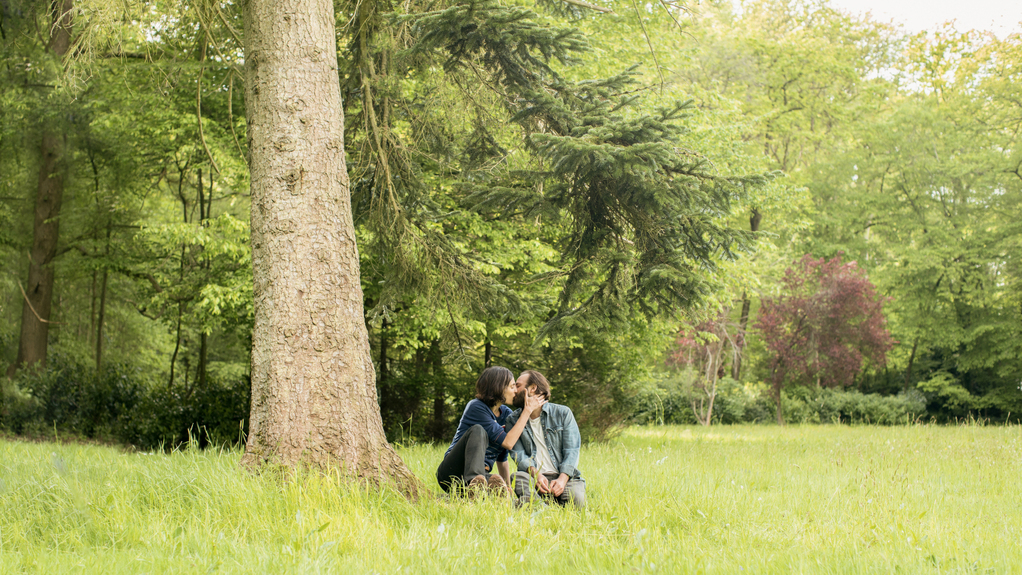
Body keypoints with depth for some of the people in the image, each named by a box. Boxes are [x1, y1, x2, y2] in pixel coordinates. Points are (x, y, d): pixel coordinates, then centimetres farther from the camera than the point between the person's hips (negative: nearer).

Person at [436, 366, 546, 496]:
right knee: (478, 430, -34)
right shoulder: (476, 407, -9)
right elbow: (507, 442, -16)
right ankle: (473, 481, -56)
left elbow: (502, 459, 17)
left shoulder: (506, 414, 12)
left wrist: (508, 487, 3)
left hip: (481, 474, 5)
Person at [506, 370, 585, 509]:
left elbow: (571, 451, -1)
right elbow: (519, 454, 0)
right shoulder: (513, 420, 13)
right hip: (534, 477, 0)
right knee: (519, 478, -35)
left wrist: (562, 479, -20)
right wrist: (535, 474, -22)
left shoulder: (563, 413, 8)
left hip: (563, 476, 0)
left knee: (576, 500, -33)